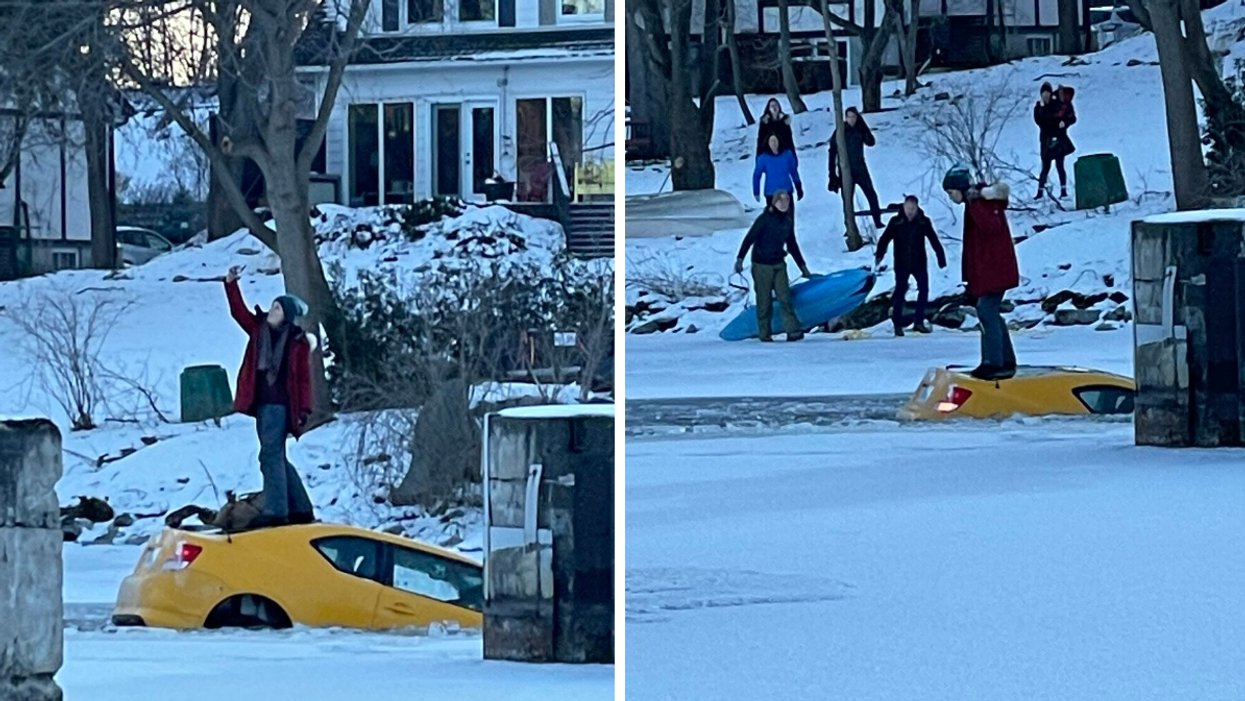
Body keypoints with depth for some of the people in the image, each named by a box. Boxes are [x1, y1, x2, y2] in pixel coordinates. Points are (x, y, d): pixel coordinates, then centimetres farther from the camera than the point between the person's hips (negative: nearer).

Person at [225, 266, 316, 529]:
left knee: (271, 455, -13)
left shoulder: (297, 342, -6)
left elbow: (304, 378, -7)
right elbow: (239, 312, 8)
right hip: (262, 402, 8)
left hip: (280, 403, -8)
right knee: (276, 457, 11)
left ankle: (275, 511, -14)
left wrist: (304, 409, -11)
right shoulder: (259, 329, 11)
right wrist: (231, 284, -3)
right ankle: (301, 509, 19)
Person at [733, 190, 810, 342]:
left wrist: (803, 267, 25)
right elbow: (749, 238, -11)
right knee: (764, 300, -1)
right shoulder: (765, 219, -9)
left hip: (779, 264, 5)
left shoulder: (787, 222, 10)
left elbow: (792, 246, 21)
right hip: (762, 265, -5)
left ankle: (793, 330, -14)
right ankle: (764, 334, 7)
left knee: (785, 297, -7)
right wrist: (740, 259, -19)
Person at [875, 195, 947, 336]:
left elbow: (934, 241, 1)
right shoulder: (896, 222, -5)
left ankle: (919, 322, 14)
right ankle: (898, 325, 5)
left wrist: (941, 258, -1)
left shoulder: (924, 222, -3)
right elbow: (885, 239, -8)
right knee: (900, 293, 0)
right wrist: (880, 255, -22)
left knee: (924, 290, 3)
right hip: (902, 265, -2)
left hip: (919, 264, 2)